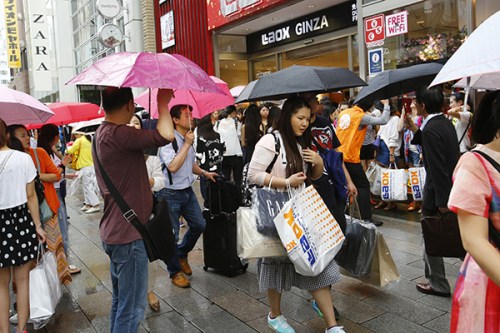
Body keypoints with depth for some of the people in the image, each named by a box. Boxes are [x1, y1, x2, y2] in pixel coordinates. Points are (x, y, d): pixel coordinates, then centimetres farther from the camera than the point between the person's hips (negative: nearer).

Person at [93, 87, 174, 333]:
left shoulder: (102, 133, 12)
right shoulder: (117, 134, -21)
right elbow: (165, 136, -31)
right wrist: (163, 103, -15)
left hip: (114, 232, 10)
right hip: (128, 235, -10)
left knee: (121, 301, 22)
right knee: (132, 307, 1)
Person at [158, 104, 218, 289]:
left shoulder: (188, 139, 9)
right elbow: (173, 166, -30)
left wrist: (204, 173, 13)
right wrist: (187, 144, -24)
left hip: (188, 191, 8)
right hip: (171, 194, -8)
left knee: (199, 225, 14)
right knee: (172, 235, 2)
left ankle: (181, 254, 38)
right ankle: (175, 272, 21)